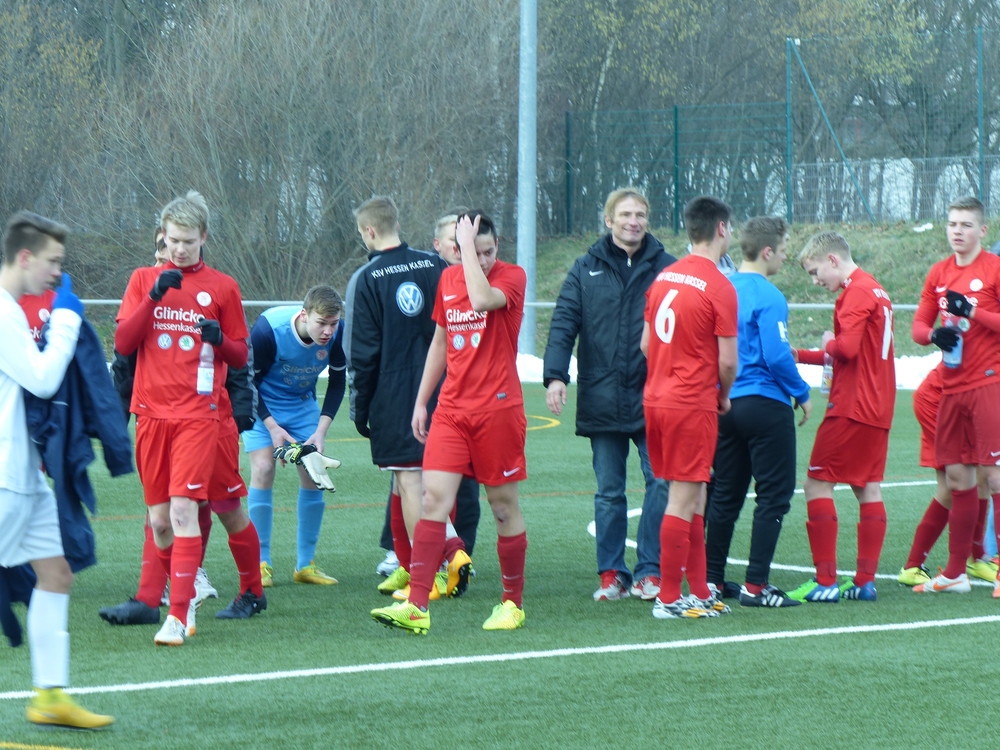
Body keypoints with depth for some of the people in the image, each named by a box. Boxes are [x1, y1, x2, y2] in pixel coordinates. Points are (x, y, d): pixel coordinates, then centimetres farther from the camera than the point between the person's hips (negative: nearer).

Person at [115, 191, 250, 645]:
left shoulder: (222, 287, 5)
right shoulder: (143, 280, 9)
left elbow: (241, 356, 9)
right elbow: (122, 343, -2)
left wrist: (219, 339, -13)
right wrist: (155, 296, -13)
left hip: (197, 415, -3)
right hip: (151, 413, 3)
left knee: (183, 511, -15)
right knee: (159, 520, 6)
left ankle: (178, 616, -17)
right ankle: (183, 588, 31)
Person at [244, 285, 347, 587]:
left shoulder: (337, 334, -21)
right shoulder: (268, 329, -32)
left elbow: (337, 383, -5)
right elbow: (248, 382, -19)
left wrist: (320, 431, -13)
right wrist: (272, 427, -24)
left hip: (302, 403, 4)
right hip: (262, 404, -4)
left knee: (313, 474, -3)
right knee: (263, 469, -15)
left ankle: (306, 564, 7)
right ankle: (261, 564, -8)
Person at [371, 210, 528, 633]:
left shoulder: (512, 277, -6)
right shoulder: (448, 280, 10)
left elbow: (482, 300, -28)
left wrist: (469, 246, -18)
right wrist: (421, 401, 19)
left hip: (498, 408, -4)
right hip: (452, 407, 4)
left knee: (504, 507, 4)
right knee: (433, 498, -8)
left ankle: (513, 603, 18)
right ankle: (416, 606, -12)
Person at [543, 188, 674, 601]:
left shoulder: (666, 269, 4)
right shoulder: (587, 269, 7)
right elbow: (563, 323, 1)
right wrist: (555, 375, -12)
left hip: (654, 399, -1)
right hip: (602, 400, 1)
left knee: (661, 483, -6)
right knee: (609, 492, 7)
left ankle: (649, 572, 3)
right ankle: (611, 573, 14)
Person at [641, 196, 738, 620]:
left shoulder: (663, 277, 10)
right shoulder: (719, 288, -13)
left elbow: (645, 344, 15)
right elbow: (727, 361, -12)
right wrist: (723, 397, 7)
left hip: (656, 398, 8)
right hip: (693, 405, -8)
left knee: (694, 498, 15)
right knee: (683, 501, -3)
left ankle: (698, 591, 18)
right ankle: (669, 599, 0)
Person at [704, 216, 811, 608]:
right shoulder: (768, 297, -14)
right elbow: (776, 355, -19)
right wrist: (801, 393, -5)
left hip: (724, 405, 8)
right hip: (766, 405, -8)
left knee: (724, 494, 14)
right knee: (774, 495, -1)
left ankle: (712, 578, 17)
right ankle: (756, 585, -3)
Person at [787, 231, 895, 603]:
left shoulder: (856, 292, -13)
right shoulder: (875, 290, 17)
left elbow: (847, 348, -24)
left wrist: (828, 343, -3)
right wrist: (801, 356, 15)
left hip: (851, 406, -10)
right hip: (877, 408, 10)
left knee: (817, 484, -5)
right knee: (868, 489, 9)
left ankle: (825, 581, -8)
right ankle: (866, 580, 8)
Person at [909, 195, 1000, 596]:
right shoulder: (939, 273, 13)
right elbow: (918, 326, 14)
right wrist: (934, 334, -7)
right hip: (952, 388, 6)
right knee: (957, 479, 9)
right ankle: (955, 573, 16)